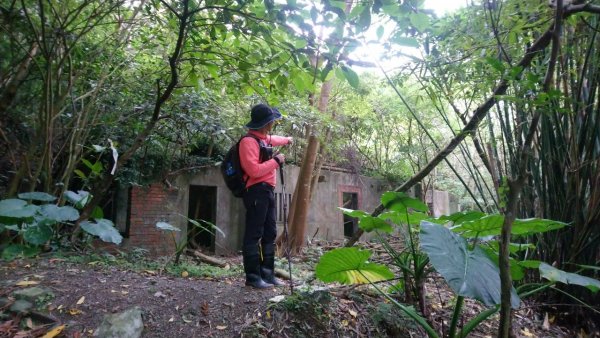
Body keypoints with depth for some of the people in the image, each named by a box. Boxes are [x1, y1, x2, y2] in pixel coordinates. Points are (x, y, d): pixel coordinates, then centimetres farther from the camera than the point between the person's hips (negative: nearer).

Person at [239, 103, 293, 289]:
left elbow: (273, 139, 42)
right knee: (254, 235, -5)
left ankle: (267, 274, 20)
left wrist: (287, 139, 59)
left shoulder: (264, 139, 16)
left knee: (269, 234, 12)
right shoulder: (249, 141, -13)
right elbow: (254, 170, -23)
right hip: (257, 192, -10)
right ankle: (253, 276, 3)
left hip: (267, 191, 10)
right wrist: (276, 160, -12)